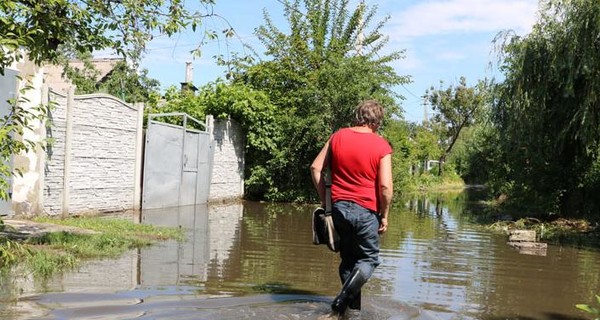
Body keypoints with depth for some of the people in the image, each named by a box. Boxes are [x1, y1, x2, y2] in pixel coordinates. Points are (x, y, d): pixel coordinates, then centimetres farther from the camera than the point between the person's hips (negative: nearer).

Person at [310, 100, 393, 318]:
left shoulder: (337, 137, 2)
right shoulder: (381, 146, -9)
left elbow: (316, 168, 4)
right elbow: (385, 186, -14)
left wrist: (323, 198, 12)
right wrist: (384, 216, -3)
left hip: (338, 207, 4)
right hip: (365, 210, -4)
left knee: (348, 258, 18)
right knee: (369, 259, 12)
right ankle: (342, 301, -5)